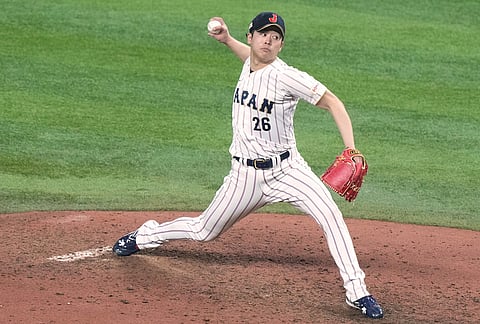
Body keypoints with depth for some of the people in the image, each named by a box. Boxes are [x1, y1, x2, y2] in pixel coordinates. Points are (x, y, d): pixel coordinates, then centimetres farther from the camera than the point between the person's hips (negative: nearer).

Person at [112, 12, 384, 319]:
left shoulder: (286, 76, -18)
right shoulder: (248, 66, 2)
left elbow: (332, 102, -21)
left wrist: (351, 150, -31)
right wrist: (227, 39, 15)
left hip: (286, 168, -4)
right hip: (246, 174, 4)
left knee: (331, 215, -24)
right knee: (204, 231, 14)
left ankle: (357, 291, -19)